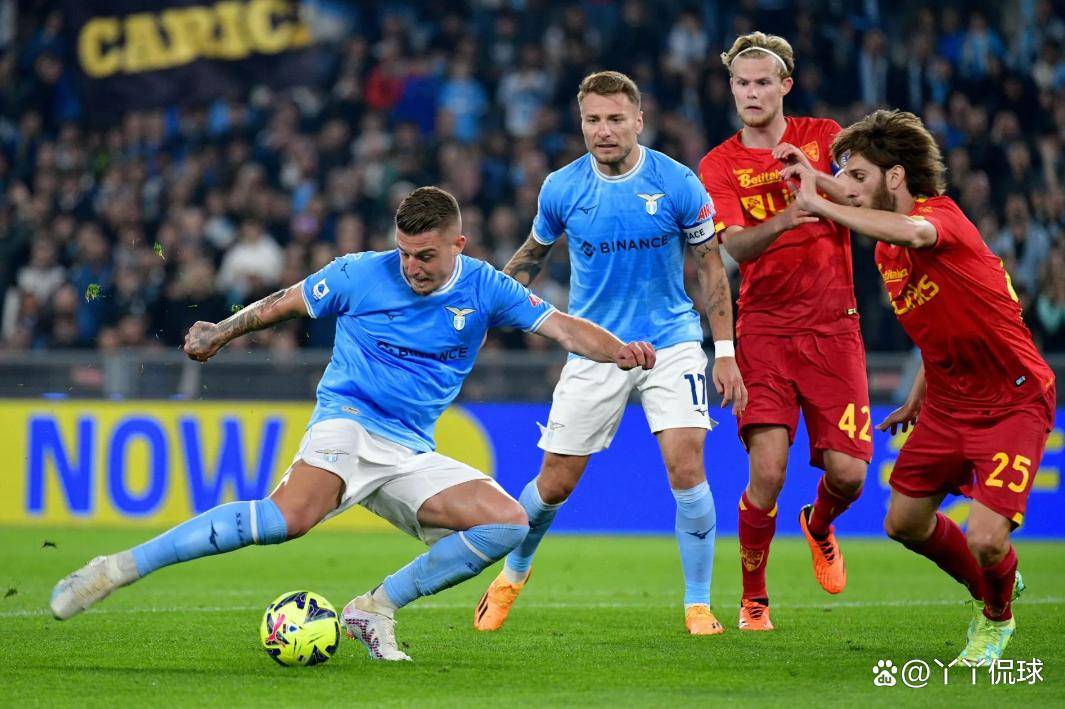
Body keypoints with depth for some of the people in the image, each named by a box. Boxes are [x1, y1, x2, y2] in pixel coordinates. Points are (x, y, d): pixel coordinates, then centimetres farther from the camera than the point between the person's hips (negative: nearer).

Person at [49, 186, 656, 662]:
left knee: (508, 523, -13)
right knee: (289, 517, -34)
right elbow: (283, 304, 13)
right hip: (348, 421, -5)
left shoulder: (484, 289, 4)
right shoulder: (361, 274, -2)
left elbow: (561, 326, -2)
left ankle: (376, 610, -6)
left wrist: (619, 351, -20)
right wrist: (219, 333, 18)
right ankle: (116, 569, -35)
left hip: (412, 452, 5)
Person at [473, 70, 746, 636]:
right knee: (555, 483, 4)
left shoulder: (677, 184, -10)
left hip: (670, 342, -1)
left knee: (686, 468, -18)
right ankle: (512, 574, 33)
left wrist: (725, 353, -2)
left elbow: (711, 266, 0)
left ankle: (698, 606, -4)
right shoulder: (561, 188, -5)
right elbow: (532, 255, 14)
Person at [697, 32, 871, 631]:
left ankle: (819, 528, 32)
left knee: (847, 473, -5)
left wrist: (818, 180, -22)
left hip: (834, 328, 1)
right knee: (768, 470, -16)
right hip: (764, 329, -1)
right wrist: (779, 223, -35)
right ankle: (754, 599, 3)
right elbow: (734, 246, -14)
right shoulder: (719, 165, 1)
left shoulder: (823, 136, 7)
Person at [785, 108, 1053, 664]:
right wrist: (917, 400, 20)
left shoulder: (942, 215, -22)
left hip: (1013, 403, -9)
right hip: (947, 404, 9)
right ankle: (989, 588, 40)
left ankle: (998, 618, 18)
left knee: (986, 541, -17)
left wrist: (816, 204, -45)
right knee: (905, 522, 12)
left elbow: (912, 232, -50)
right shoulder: (886, 252, 5)